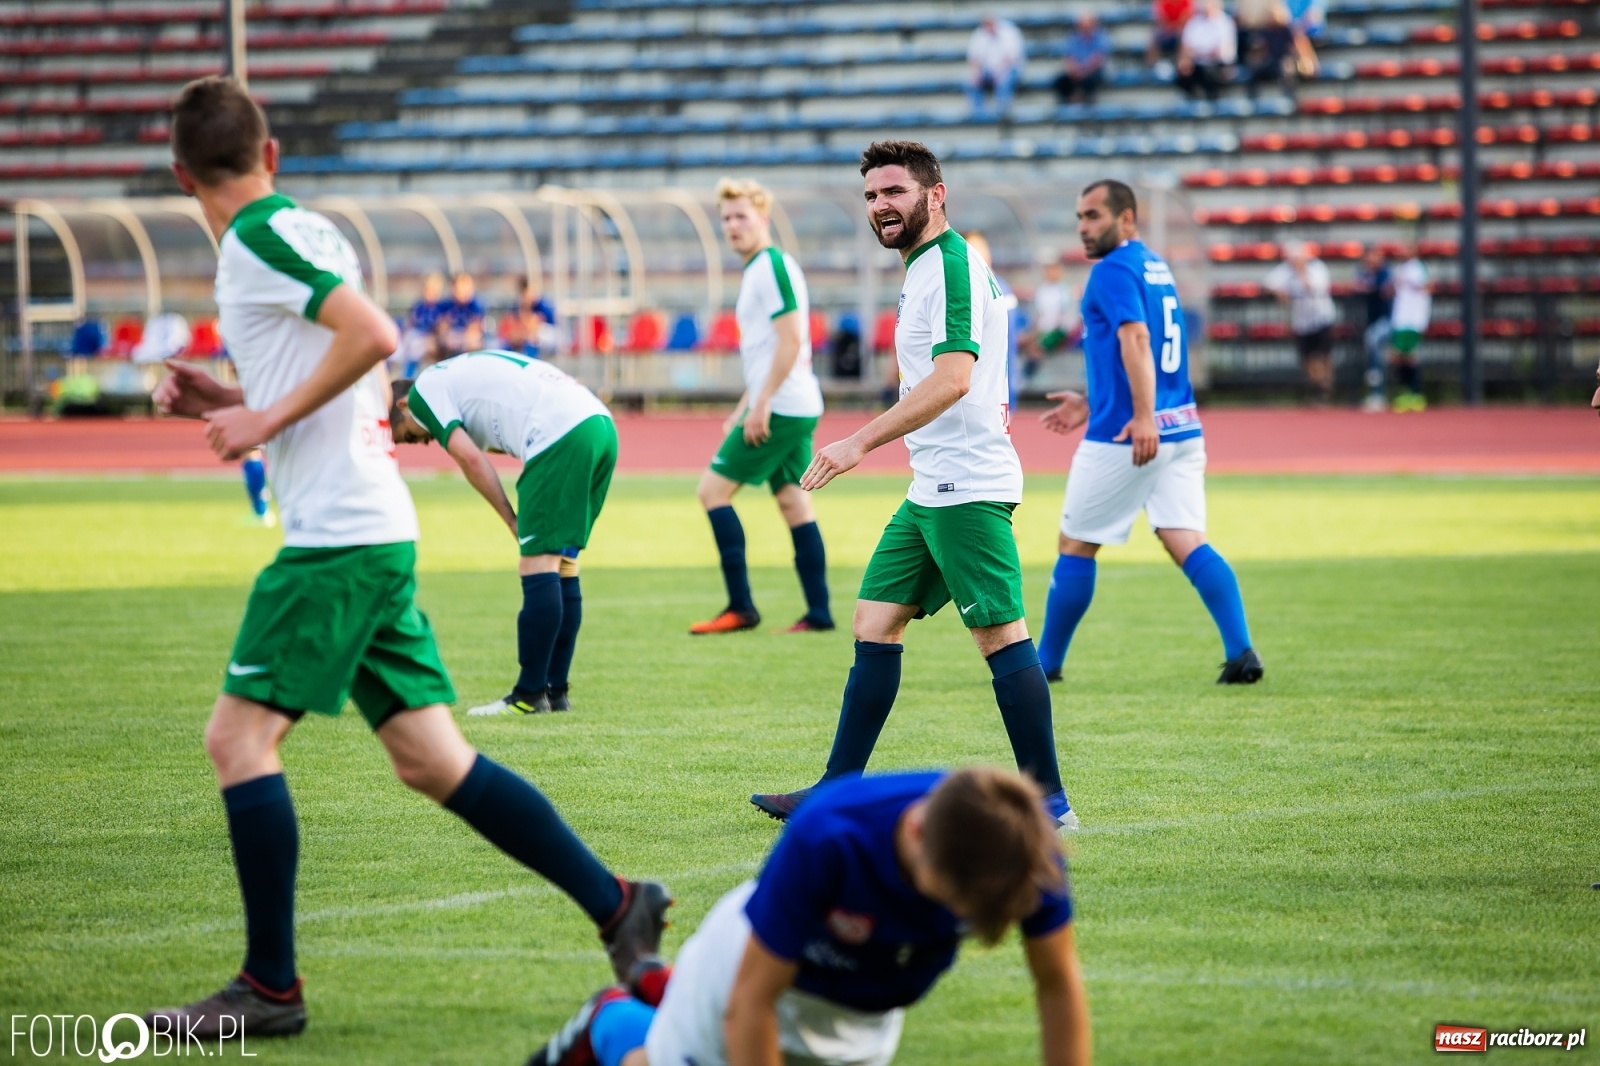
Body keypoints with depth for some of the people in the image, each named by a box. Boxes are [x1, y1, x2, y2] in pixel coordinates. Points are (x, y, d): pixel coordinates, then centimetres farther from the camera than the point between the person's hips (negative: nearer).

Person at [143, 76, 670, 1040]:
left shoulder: (260, 239, -9)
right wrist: (232, 401, 20)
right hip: (377, 531, 9)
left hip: (337, 538, -9)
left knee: (240, 736, -6)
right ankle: (617, 905, 7)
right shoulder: (303, 232, 19)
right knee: (432, 758, 7)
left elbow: (371, 336, -22)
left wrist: (269, 418, -15)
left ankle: (271, 986, -5)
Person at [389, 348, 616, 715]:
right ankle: (556, 691, 16)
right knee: (562, 565, 14)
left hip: (560, 434, -9)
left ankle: (530, 695, -4)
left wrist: (513, 522, 2)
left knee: (539, 564, -5)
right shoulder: (465, 371, 32)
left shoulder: (424, 390, 7)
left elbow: (470, 458, -4)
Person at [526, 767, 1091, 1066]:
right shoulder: (828, 839, -45)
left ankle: (667, 995, 43)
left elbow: (1059, 986, -21)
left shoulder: (1022, 849, -37)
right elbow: (750, 1003, -35)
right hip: (757, 962, -4)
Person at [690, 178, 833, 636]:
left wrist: (761, 403, -21)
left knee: (713, 489, -7)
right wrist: (745, 407, 25)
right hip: (796, 408, 10)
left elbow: (790, 340, -20)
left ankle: (740, 607, -8)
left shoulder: (773, 267, -13)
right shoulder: (757, 269, 18)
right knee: (792, 501, 9)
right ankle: (818, 612, 7)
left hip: (780, 408, -10)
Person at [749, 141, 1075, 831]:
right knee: (875, 625, 9)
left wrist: (862, 442, -27)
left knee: (1001, 637, -9)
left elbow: (952, 378, -25)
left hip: (967, 486, -11)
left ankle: (1048, 800, -6)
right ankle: (840, 792, 12)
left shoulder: (951, 266, -13)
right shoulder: (925, 268, 18)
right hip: (932, 489, 11)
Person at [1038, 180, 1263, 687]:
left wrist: (1142, 417, -33)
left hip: (1122, 436, -8)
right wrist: (1092, 403, 33)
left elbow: (1136, 339, -23)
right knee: (1186, 542, -2)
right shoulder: (1156, 267, 20)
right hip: (1183, 431, 8)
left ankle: (1045, 662, 17)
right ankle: (1241, 652, -20)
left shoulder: (1113, 270, -9)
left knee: (1076, 546, 7)